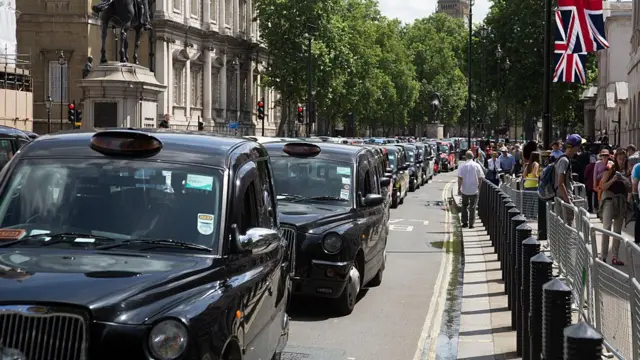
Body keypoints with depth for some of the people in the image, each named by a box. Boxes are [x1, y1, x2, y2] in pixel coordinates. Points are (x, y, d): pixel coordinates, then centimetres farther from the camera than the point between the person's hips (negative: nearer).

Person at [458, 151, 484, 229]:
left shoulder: (462, 166, -5)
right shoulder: (477, 166, -2)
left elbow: (460, 178, -9)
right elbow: (480, 178, 0)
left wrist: (459, 189, -2)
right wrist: (479, 187, 11)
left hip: (464, 190, 0)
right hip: (474, 190, 0)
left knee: (464, 206, 16)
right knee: (472, 207, 5)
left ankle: (464, 222, 15)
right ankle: (471, 224, 3)